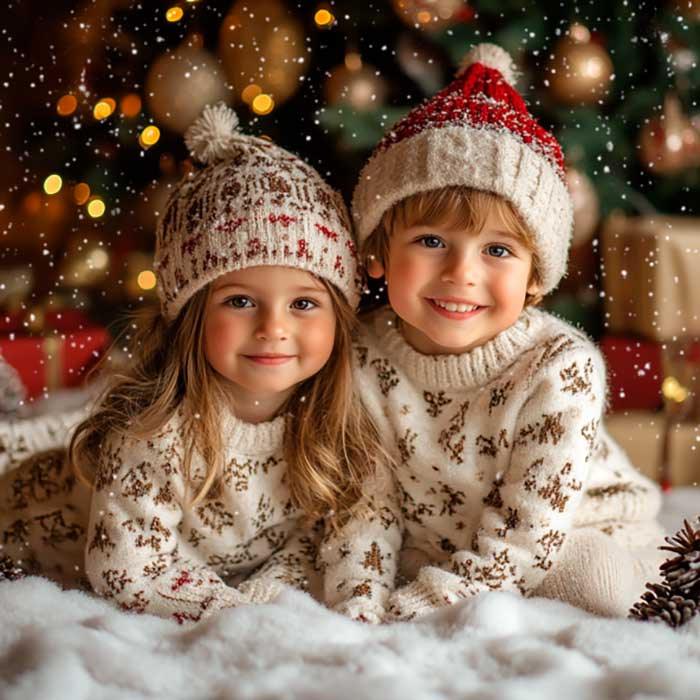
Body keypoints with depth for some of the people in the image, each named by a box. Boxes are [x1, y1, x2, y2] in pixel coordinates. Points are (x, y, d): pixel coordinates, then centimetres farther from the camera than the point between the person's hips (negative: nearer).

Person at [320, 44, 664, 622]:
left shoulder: (563, 369, -27)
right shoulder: (365, 361, -17)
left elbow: (523, 539, -27)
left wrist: (401, 614, -32)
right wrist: (357, 616, -27)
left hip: (584, 536, -4)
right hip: (434, 549, 4)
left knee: (600, 579, -34)